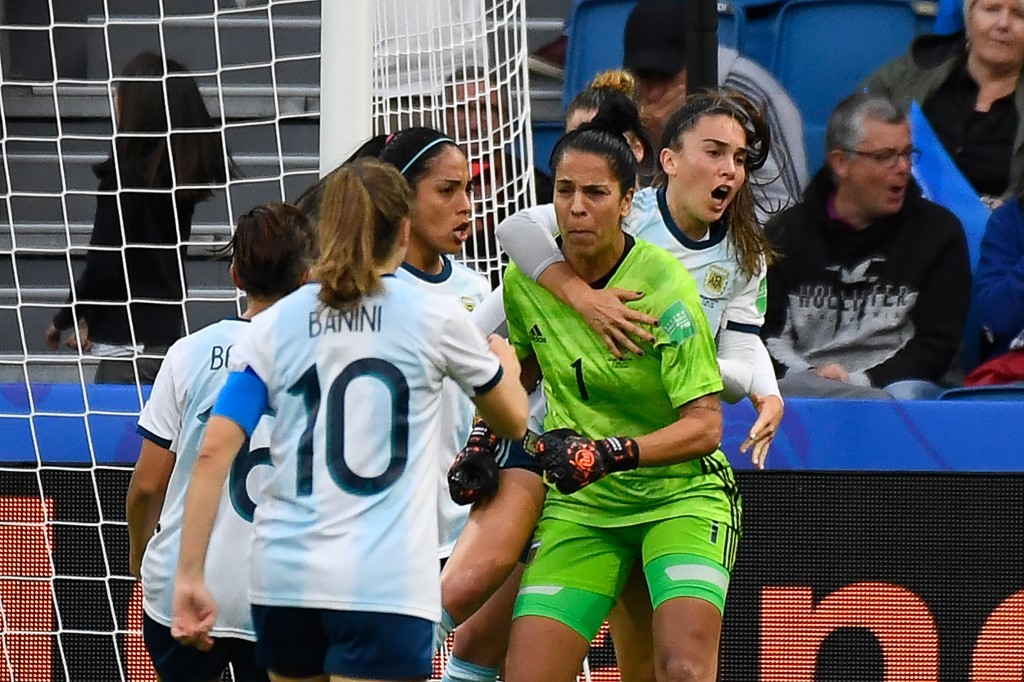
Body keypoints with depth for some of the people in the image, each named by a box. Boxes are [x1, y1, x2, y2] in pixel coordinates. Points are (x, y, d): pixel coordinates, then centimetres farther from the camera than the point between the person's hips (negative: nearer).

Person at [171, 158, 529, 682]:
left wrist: (189, 577, 0)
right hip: (382, 582, -4)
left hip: (282, 576, 4)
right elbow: (513, 422, 19)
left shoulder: (275, 325, 8)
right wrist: (507, 366, 41)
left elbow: (213, 452, -2)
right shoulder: (434, 317, 2)